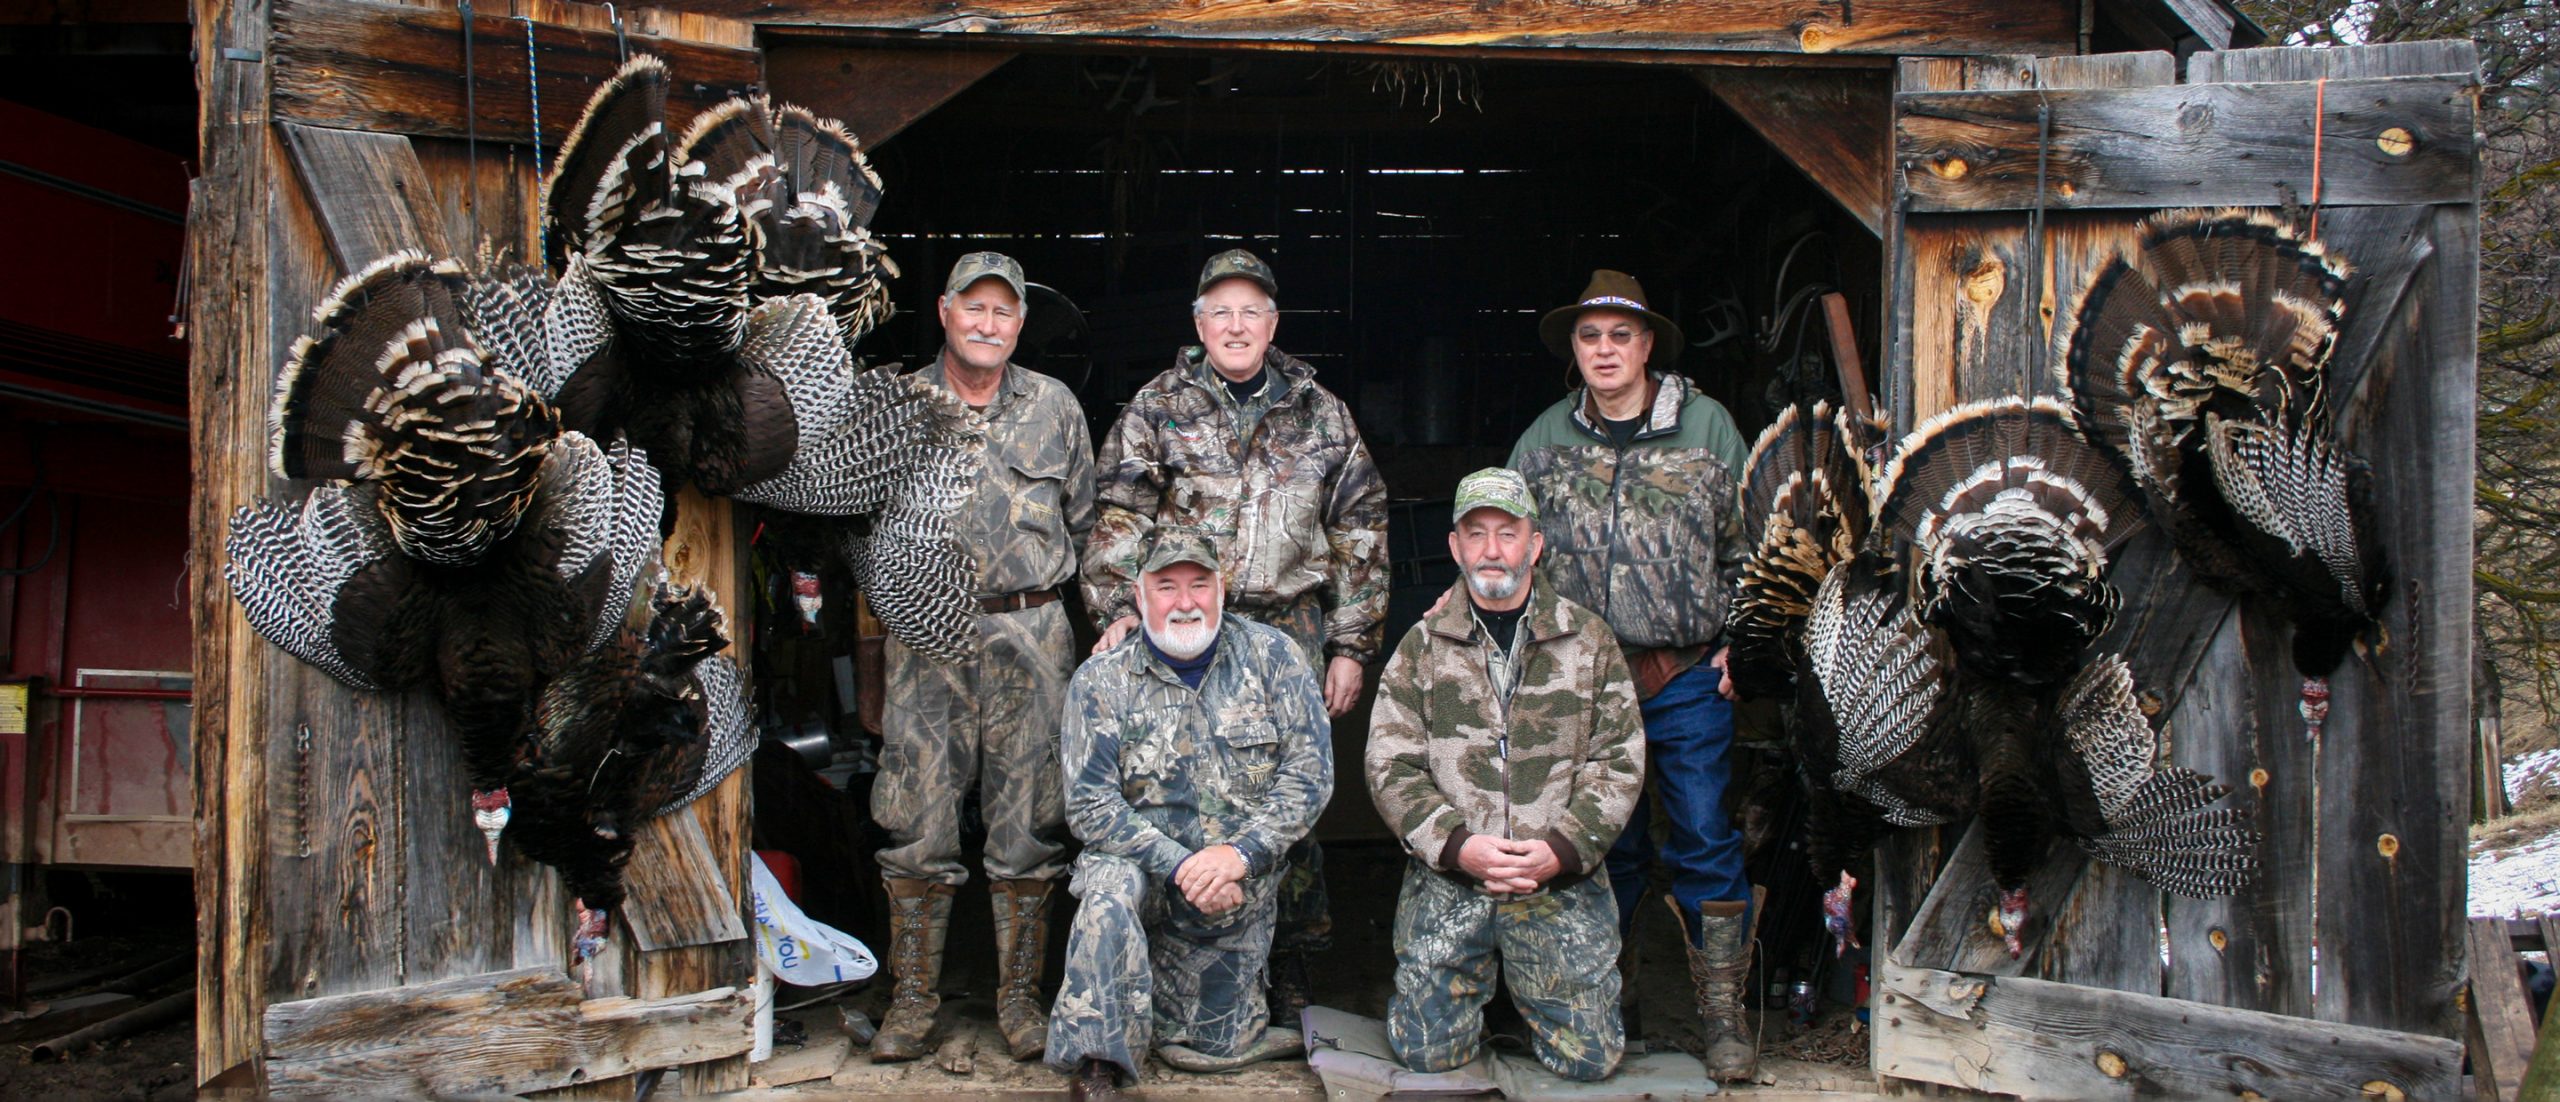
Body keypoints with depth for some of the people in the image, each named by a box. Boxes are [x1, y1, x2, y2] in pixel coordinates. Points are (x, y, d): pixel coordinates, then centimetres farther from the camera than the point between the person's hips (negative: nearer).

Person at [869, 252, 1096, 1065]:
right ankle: (913, 997, 14)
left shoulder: (1054, 407, 8)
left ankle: (1019, 996, 16)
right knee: (918, 823, 2)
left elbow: (1087, 522, 13)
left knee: (1027, 827, 4)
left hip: (1030, 633, 0)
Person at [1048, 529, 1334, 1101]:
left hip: (1243, 888, 2)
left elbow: (1310, 767, -9)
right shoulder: (1100, 681, -7)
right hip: (1145, 865, -2)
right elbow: (1089, 804, -13)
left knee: (1208, 1050, 6)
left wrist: (1240, 851, -22)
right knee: (1110, 885, -36)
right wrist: (1180, 866, -25)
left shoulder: (1270, 656, -4)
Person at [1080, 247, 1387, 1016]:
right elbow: (1118, 518, 3)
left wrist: (1351, 644, 8)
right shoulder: (1158, 407, 9)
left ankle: (1290, 979, 14)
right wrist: (1119, 608, -11)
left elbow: (1361, 532, 13)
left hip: (1293, 636, 1)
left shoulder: (1321, 414, 13)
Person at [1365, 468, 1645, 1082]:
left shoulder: (1588, 641, 7)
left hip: (1563, 877, 0)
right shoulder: (1422, 647, 7)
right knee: (1427, 1050, -6)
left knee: (1590, 1058, -4)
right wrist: (1458, 845, -14)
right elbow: (1390, 768, 1)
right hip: (1447, 874, 0)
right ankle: (1478, 976, 25)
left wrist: (1560, 849, -11)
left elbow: (1620, 761, 3)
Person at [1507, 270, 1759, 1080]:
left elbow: (1749, 546, 6)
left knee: (1705, 842, 1)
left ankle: (1723, 1010, 13)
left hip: (1689, 678, -2)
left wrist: (1740, 640, 0)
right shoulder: (1545, 439, 5)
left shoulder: (1707, 425, 1)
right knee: (1605, 841, 12)